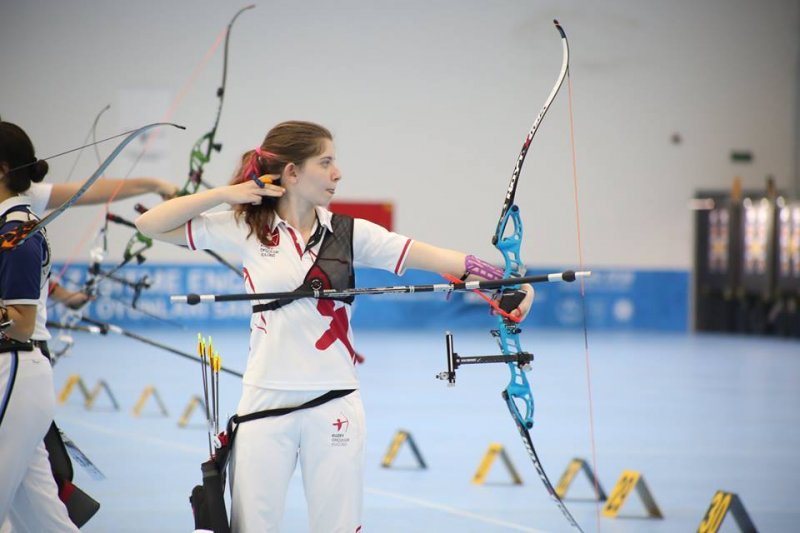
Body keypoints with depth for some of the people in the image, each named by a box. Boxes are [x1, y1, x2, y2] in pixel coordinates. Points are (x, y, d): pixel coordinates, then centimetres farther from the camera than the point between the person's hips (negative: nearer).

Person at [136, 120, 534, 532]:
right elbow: (150, 225, 2)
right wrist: (226, 193, -6)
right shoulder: (245, 229, 1)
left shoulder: (349, 233, 3)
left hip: (334, 404, 1)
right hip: (266, 402, -1)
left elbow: (435, 257, -5)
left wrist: (506, 279, -17)